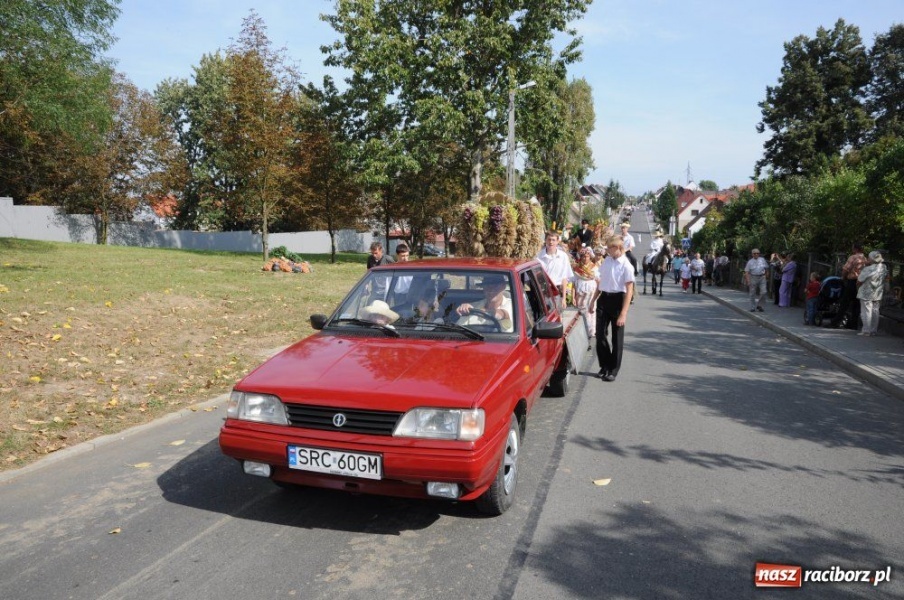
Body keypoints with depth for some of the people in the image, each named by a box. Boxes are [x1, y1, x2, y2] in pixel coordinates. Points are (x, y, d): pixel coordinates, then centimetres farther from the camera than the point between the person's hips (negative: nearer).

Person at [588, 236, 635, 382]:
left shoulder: (626, 266, -13)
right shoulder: (606, 261, 5)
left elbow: (629, 291, -15)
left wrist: (623, 313, -20)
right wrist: (593, 301, 16)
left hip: (617, 300, -5)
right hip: (603, 299, 5)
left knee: (617, 337, 6)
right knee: (600, 334, 7)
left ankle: (613, 370, 19)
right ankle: (605, 366, 26)